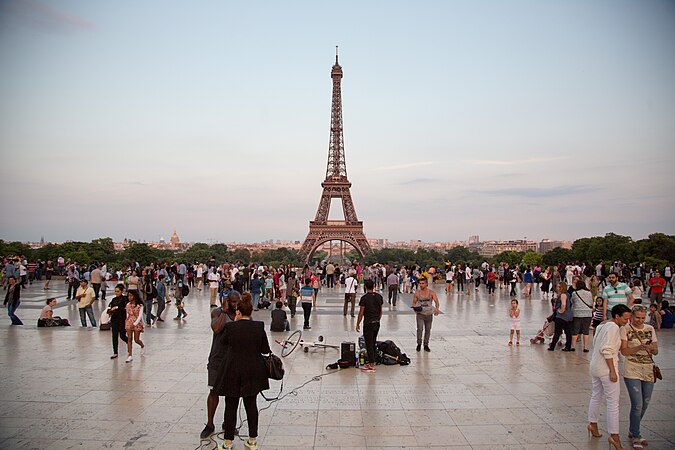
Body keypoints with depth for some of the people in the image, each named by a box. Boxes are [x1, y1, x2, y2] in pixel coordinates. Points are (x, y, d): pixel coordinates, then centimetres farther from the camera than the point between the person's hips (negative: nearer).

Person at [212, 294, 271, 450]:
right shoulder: (259, 327, -9)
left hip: (232, 372, -2)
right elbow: (265, 350, -4)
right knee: (251, 404, 14)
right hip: (253, 372, 2)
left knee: (231, 406, 10)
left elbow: (224, 342, 8)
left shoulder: (230, 327, -13)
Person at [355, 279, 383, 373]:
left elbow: (361, 313, -12)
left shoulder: (364, 298, -14)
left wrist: (358, 324, -3)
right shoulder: (379, 297, 4)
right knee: (373, 344, 16)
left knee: (369, 344, -1)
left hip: (368, 324, -6)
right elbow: (381, 311, 11)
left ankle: (372, 365, -1)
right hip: (377, 323, 6)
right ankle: (371, 362, 23)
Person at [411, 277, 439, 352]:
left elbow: (436, 301, -17)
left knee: (428, 330, 10)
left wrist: (436, 308, -36)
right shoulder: (417, 293, -2)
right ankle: (419, 344, 4)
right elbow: (414, 302, 7)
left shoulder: (431, 292, -5)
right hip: (420, 314, -1)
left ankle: (426, 345, 25)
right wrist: (415, 308, -14)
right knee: (420, 329, -14)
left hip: (429, 314, 1)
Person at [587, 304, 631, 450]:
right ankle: (614, 436, -2)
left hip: (595, 366, 10)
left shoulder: (602, 325, 12)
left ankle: (592, 423, 34)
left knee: (596, 396, 22)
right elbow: (607, 350, -23)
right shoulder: (613, 327, -17)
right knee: (613, 402, -4)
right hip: (606, 369, -10)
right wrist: (612, 371, -22)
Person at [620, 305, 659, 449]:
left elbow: (656, 351, 9)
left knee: (644, 405, 12)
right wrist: (640, 347, -26)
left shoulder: (650, 329, 8)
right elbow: (624, 351, -12)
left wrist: (652, 348, -14)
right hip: (632, 371, -5)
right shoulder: (625, 329, -6)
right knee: (637, 405, -8)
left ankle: (633, 431, 30)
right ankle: (636, 436, 7)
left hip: (648, 371, 5)